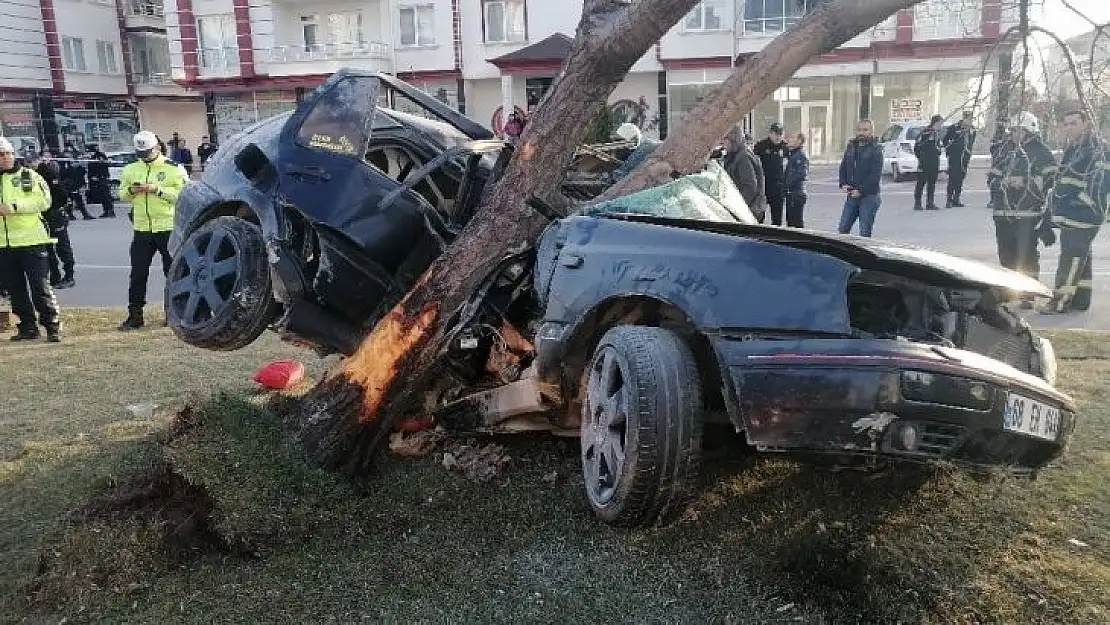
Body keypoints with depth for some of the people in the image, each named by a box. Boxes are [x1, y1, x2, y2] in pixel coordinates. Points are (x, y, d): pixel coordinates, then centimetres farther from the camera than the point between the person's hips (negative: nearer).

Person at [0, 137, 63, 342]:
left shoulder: (29, 175, 2)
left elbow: (43, 200, -9)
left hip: (31, 240, -5)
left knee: (40, 287, -6)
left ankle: (53, 327, 0)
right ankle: (28, 327, 19)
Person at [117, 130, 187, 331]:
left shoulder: (173, 169, -4)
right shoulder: (130, 170, 10)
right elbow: (122, 193, 15)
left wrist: (157, 189, -20)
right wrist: (131, 190, -6)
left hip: (168, 228, -4)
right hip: (142, 229, 4)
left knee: (173, 271, 5)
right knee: (138, 274, 5)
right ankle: (135, 315, 13)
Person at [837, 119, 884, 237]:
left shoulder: (876, 149, -7)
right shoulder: (851, 146, 12)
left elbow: (876, 174, -14)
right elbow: (843, 167, 16)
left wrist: (861, 190, -18)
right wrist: (843, 184, -1)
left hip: (869, 195, -6)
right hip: (852, 195, 6)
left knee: (865, 233, -2)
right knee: (842, 229, 6)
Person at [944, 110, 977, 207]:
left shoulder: (972, 130, 9)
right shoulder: (954, 127, -6)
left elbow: (971, 143, 21)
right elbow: (945, 140, 2)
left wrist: (969, 153, 17)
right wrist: (948, 150, 0)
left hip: (965, 157, 5)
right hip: (954, 156, -5)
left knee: (961, 178, 6)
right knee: (952, 177, -9)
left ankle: (956, 199, 13)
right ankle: (949, 200, -5)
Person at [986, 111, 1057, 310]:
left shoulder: (1041, 152, -2)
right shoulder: (1004, 150, 13)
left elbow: (1049, 180, -10)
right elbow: (991, 178, 12)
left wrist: (1025, 182, -17)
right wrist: (1004, 182, -7)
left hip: (1029, 213, -5)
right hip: (1003, 212, 5)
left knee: (1028, 255, -4)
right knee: (1006, 254, 12)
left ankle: (1028, 295, 2)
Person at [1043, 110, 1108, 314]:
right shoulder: (1072, 149, 17)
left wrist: (1080, 203, -19)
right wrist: (1058, 206, 19)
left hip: (1083, 216, -10)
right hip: (1069, 215, 10)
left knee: (1072, 256, -9)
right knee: (1080, 255, 14)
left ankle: (1062, 301, -8)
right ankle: (1081, 300, 22)